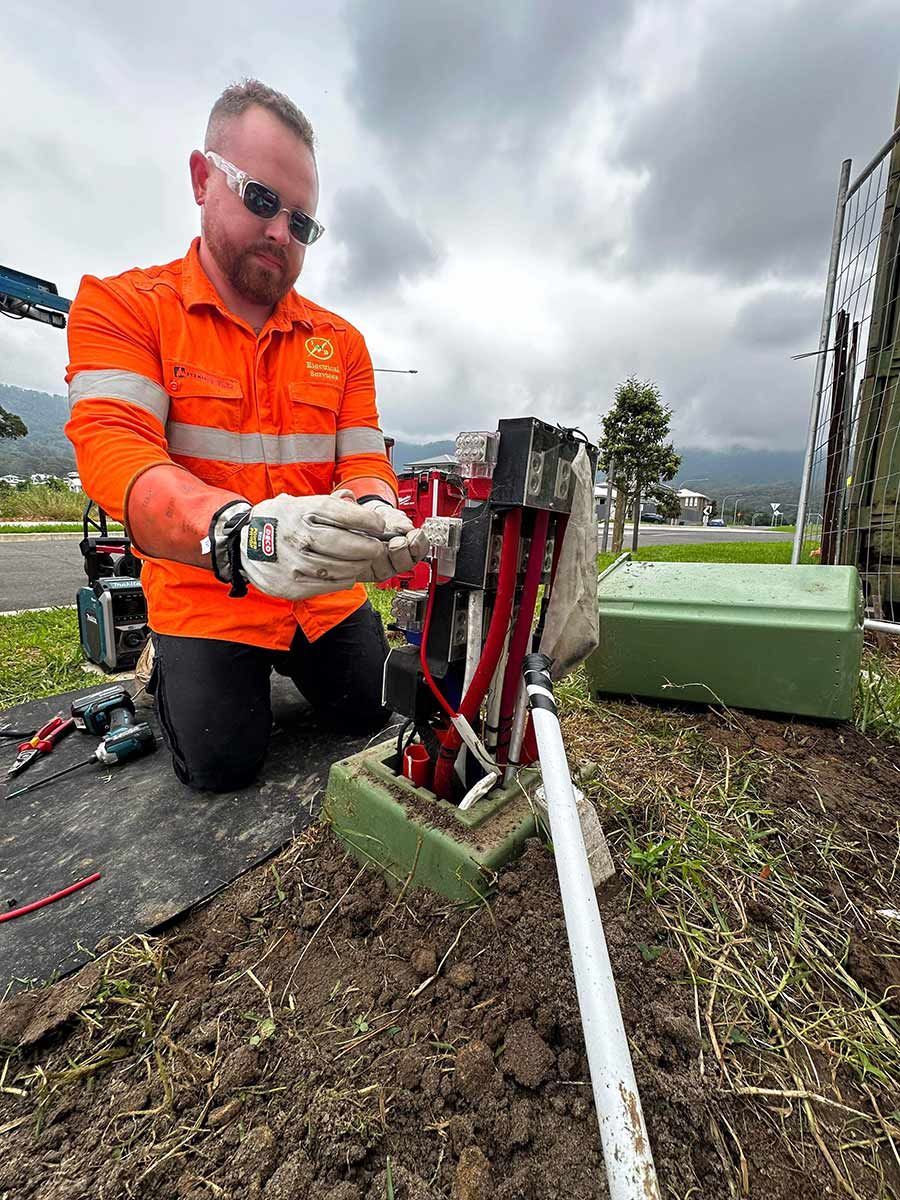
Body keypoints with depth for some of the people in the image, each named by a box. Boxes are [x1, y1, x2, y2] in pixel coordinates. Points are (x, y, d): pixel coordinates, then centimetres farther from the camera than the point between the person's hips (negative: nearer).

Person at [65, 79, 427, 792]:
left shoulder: (342, 341, 3)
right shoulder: (121, 305, -6)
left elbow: (363, 462, -2)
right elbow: (112, 451, -21)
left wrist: (376, 517, -27)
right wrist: (243, 532, -41)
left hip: (327, 596, 4)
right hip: (204, 598, -3)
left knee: (371, 717, 12)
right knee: (223, 765, -3)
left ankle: (290, 661, 40)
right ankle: (172, 670, 28)